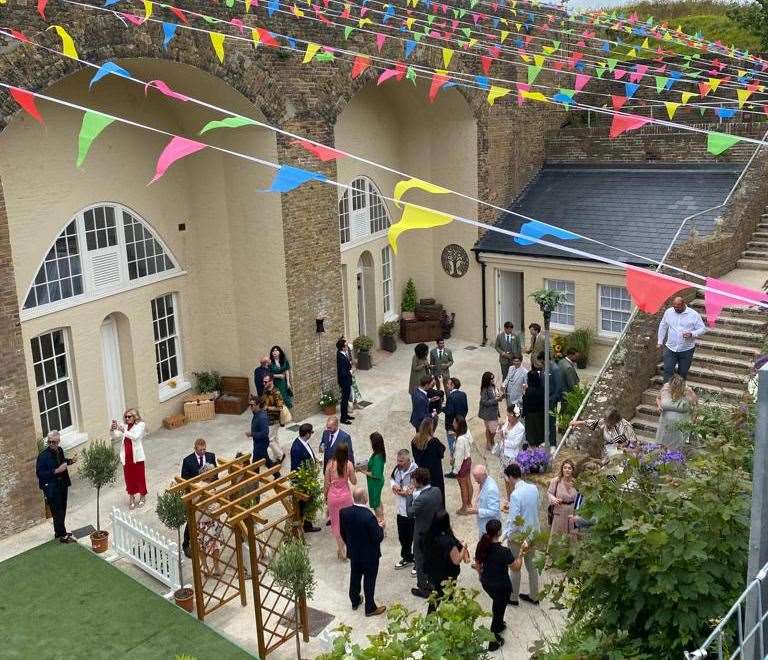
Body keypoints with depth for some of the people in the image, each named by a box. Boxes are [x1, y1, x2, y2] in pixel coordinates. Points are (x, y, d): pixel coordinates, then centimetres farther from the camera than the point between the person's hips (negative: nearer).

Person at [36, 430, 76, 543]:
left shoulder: (59, 450, 0)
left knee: (62, 510, 18)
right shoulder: (43, 455, -20)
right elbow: (39, 473, -21)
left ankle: (59, 531, 34)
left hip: (62, 485, 7)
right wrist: (56, 471, -28)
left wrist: (70, 461, 1)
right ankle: (63, 536, 11)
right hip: (51, 488, -7)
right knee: (57, 512, 1)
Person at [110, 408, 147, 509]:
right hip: (126, 457, 4)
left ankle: (142, 496, 27)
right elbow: (116, 436, -5)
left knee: (139, 476, 9)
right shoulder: (124, 426, 5)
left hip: (137, 456, -4)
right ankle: (131, 497, 25)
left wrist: (124, 431, -32)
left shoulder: (140, 425, -8)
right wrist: (112, 429, -25)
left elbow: (135, 437, -22)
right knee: (129, 477, 11)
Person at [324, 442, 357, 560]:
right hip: (345, 495, 0)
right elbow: (354, 482, -4)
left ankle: (340, 548, 19)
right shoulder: (349, 464, -13)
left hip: (333, 496, 0)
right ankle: (345, 548, 22)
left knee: (335, 522, 15)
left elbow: (327, 483, -7)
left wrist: (326, 497, 7)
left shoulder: (330, 464, -13)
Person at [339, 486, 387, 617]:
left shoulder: (344, 512, -15)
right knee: (369, 581, 11)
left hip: (353, 553, 5)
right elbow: (378, 538, -24)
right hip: (370, 555, -5)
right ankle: (370, 608, 26)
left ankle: (355, 601, 43)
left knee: (355, 577, 24)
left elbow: (343, 533, 1)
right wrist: (380, 527, -5)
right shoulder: (369, 516, -33)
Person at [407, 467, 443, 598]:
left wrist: (410, 495, -12)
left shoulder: (421, 499, -33)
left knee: (421, 561, 12)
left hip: (422, 534, -7)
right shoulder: (437, 491, -10)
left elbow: (410, 513, -20)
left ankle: (423, 589, 25)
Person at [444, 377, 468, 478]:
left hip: (452, 426, -7)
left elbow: (449, 412, -26)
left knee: (453, 449, 2)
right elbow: (466, 409, 8)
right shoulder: (463, 395, 1)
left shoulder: (451, 397, -22)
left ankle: (454, 471, 7)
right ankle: (461, 467, 31)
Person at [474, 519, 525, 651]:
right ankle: (493, 641, 30)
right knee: (499, 609, 17)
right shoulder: (504, 551, -31)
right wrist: (521, 554, -7)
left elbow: (477, 565, 1)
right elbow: (516, 568, -17)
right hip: (501, 586, -5)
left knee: (497, 603, 33)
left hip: (486, 583, 6)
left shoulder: (482, 545, -14)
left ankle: (499, 625, 55)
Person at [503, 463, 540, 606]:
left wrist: (505, 535, -10)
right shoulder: (534, 488, -4)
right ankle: (533, 596, 32)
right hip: (533, 532, 7)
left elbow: (513, 519, -24)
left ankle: (513, 597, 25)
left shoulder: (515, 494, -26)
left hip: (519, 535, -7)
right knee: (531, 565, 19)